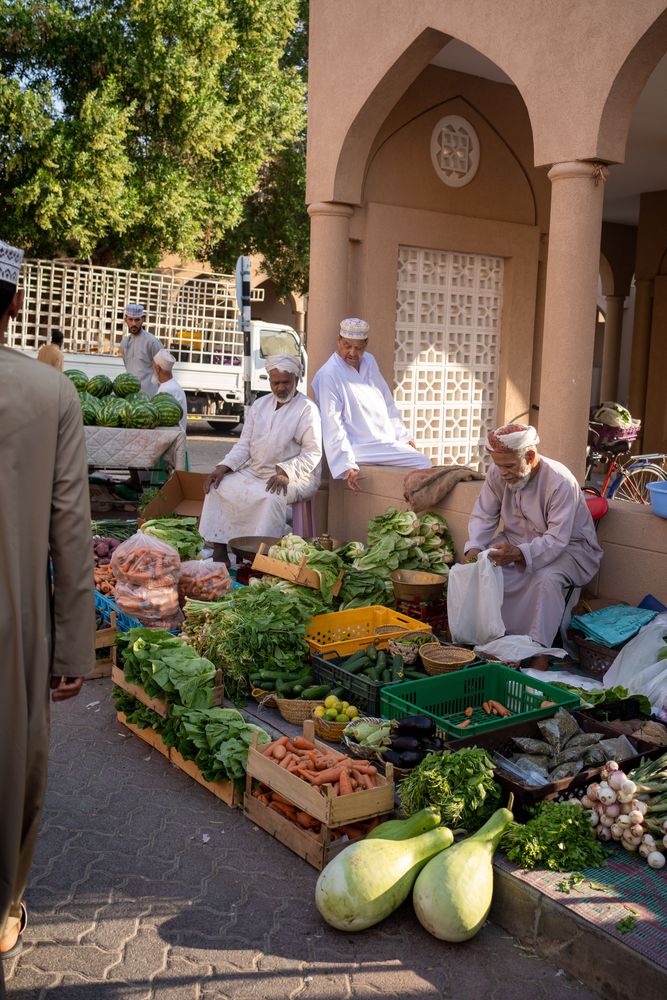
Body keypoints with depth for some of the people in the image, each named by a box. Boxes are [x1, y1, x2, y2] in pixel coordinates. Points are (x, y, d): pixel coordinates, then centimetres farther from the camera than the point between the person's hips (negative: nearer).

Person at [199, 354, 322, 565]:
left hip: (295, 476, -6)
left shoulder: (307, 409, -5)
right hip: (255, 473, 6)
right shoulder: (260, 404, 14)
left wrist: (285, 472, -26)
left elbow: (313, 453, -12)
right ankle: (219, 554, -10)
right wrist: (224, 466, -4)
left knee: (274, 496, -37)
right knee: (218, 486, -10)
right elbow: (244, 444, 12)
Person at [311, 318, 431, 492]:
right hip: (362, 449, -8)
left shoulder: (369, 361, 8)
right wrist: (347, 467, -23)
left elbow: (388, 402, 17)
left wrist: (403, 436, 15)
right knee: (422, 464, -15)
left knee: (425, 464, -4)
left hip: (388, 441, 8)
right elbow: (333, 427, -18)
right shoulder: (328, 376, -16)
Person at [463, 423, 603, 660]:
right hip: (516, 540, 6)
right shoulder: (497, 474, -10)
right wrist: (474, 547, -24)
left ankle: (539, 652, -29)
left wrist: (519, 554, -49)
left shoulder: (561, 482, -28)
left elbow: (556, 540, -32)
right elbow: (483, 516, -3)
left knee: (546, 578, -36)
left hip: (568, 546, -5)